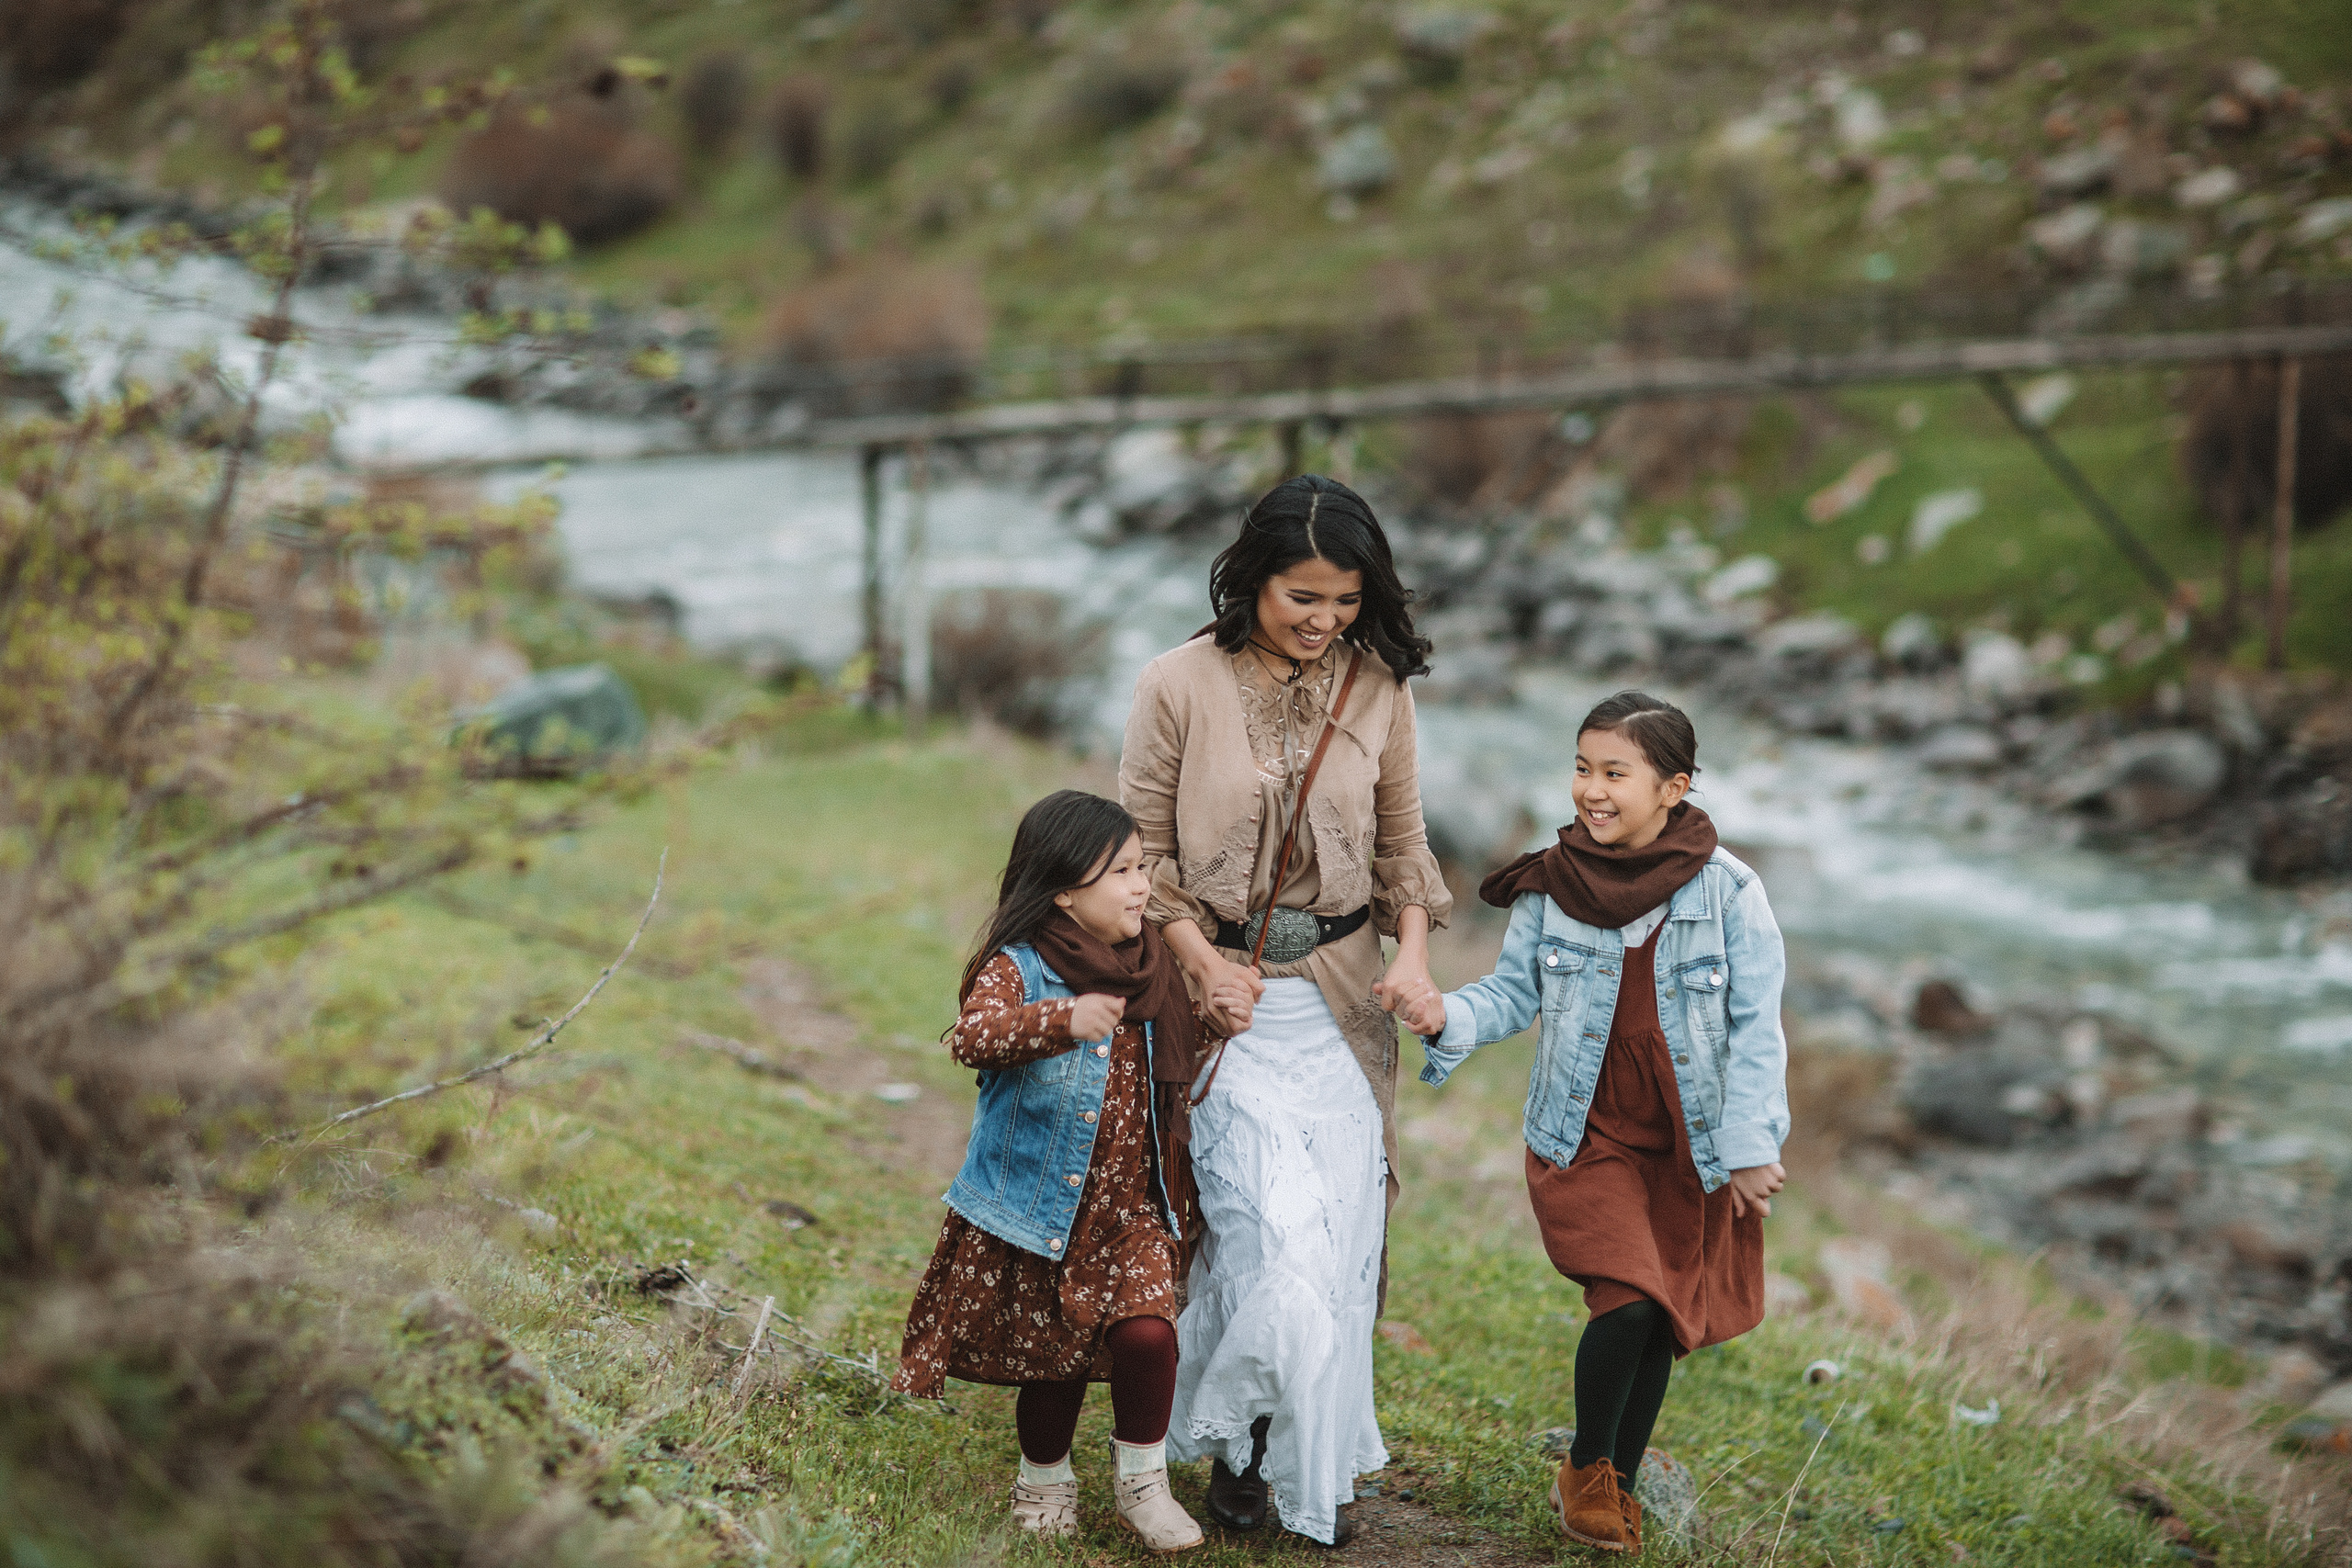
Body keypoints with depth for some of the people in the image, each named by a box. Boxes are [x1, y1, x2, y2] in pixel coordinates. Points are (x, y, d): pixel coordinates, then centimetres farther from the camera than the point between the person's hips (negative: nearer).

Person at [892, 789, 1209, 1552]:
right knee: (1047, 1350, 10)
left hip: (1127, 1206, 3)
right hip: (1036, 1204, -3)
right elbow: (972, 1036, -34)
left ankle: (1143, 1482, 7)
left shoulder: (1149, 972, 5)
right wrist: (1063, 1020, -45)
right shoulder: (1017, 968, -14)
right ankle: (1044, 1479, 36)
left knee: (1146, 1330, -14)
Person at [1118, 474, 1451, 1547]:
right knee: (1275, 1227, -13)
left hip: (1341, 992, 3)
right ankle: (1243, 1444, 9)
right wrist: (1204, 963, -10)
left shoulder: (1377, 687, 2)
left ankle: (1317, 1460, 18)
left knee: (1339, 1227, 2)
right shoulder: (1180, 686, -7)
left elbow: (1401, 842, 12)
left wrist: (1414, 956, -2)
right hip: (1229, 989, -3)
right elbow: (1144, 847, -1)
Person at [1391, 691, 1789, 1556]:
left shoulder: (1726, 890, -10)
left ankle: (1620, 1484, 33)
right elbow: (1514, 993, 3)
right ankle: (1586, 1469, 10)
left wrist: (1750, 1146, -8)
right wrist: (1450, 1017, -17)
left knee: (1661, 1322, 10)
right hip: (1585, 1134, -1)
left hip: (1691, 1144, 1)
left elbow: (1757, 1029, -6)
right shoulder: (1549, 885, -5)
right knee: (1628, 1298, -16)